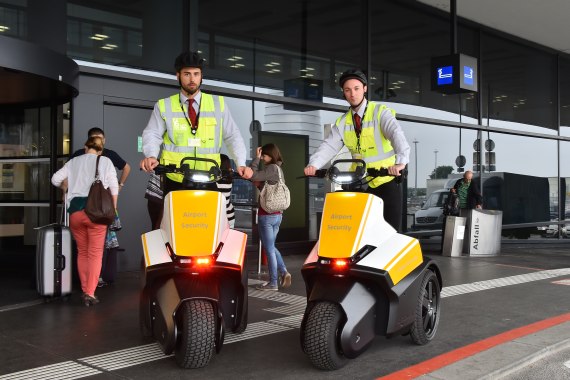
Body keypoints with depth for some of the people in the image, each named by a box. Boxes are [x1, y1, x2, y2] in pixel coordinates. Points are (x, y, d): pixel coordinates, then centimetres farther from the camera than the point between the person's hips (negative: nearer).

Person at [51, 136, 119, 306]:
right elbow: (114, 187, 2)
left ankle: (84, 291, 18)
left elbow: (55, 179, 11)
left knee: (82, 252, 15)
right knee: (95, 253, 0)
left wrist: (68, 186, 31)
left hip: (75, 210, 3)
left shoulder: (73, 161, 15)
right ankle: (90, 293, -8)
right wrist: (113, 209, 11)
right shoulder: (105, 161, 8)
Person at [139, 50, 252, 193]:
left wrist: (241, 164, -6)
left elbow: (232, 136, 10)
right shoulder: (164, 106, 11)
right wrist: (151, 156, -19)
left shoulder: (218, 104, 12)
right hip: (174, 181, 0)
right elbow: (152, 135, 3)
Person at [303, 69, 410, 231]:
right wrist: (313, 165, -25)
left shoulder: (380, 112, -6)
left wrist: (401, 161, -43)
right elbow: (329, 146, -4)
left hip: (387, 180, -4)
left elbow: (396, 134, -23)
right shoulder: (342, 122, 8)